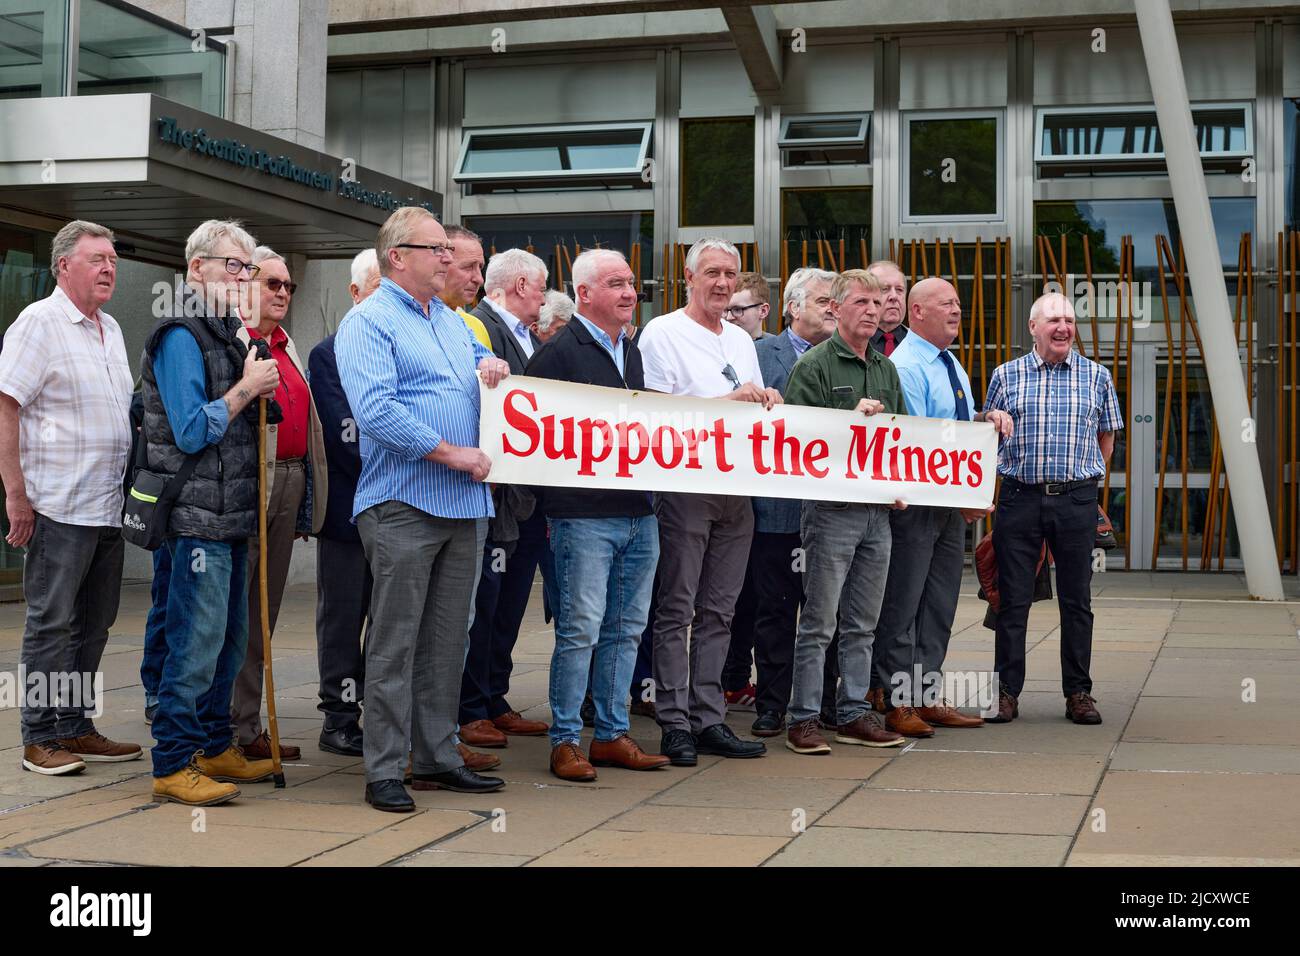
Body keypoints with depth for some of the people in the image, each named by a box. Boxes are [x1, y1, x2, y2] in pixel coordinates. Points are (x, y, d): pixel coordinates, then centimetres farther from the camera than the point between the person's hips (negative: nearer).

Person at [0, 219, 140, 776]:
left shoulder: (111, 330, 17)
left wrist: (133, 490, 20)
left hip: (109, 508, 8)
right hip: (58, 506, -8)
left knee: (94, 624, 11)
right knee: (52, 623, -2)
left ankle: (75, 728, 20)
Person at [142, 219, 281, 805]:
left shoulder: (228, 333, 18)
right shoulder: (181, 336, -11)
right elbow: (192, 432, -17)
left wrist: (259, 395, 9)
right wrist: (247, 389, -11)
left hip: (232, 514, 10)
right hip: (198, 516, -10)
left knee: (230, 641, 14)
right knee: (197, 642, -8)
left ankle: (214, 749, 25)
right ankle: (173, 766, -1)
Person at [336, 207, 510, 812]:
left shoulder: (450, 320, 19)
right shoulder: (368, 322, -7)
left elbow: (481, 359, 36)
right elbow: (376, 410, -19)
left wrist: (494, 366, 10)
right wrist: (453, 454, -17)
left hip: (463, 502, 8)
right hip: (402, 504, -8)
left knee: (446, 640, 12)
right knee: (394, 643, -4)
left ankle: (437, 758, 20)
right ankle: (384, 772, 1)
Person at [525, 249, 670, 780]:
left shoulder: (634, 353, 18)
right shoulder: (559, 353, -6)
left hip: (639, 514, 7)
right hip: (584, 515, -7)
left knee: (626, 630, 11)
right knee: (580, 630, -5)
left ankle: (613, 735, 20)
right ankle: (565, 741, 4)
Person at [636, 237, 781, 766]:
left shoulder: (741, 340, 18)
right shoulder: (662, 333, -4)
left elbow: (759, 411, 23)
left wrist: (769, 402, -1)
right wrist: (731, 400, -15)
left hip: (736, 489, 7)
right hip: (684, 485, -7)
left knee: (718, 611, 9)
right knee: (676, 611, -3)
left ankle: (708, 719, 14)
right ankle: (675, 723, 1)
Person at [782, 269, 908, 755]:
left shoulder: (886, 369, 16)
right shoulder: (814, 365, -5)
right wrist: (852, 419, -18)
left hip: (879, 510, 6)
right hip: (832, 509, -6)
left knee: (862, 624, 11)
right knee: (819, 622, -2)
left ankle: (854, 715, 19)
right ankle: (803, 719, 4)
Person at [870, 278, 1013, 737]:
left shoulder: (953, 367, 16)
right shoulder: (905, 367, -14)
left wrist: (990, 418, 3)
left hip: (953, 504, 9)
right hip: (915, 504, -9)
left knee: (940, 604, 11)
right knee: (902, 604, -3)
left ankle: (926, 695, 19)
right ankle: (894, 701, 3)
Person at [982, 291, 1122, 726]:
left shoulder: (1097, 376, 7)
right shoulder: (1006, 375, 6)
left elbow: (1106, 440, 15)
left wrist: (1081, 477, 9)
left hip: (1077, 499, 1)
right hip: (1019, 498, 0)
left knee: (1077, 601, 5)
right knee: (1013, 599, 1)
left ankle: (1078, 693, 14)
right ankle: (1007, 692, 9)